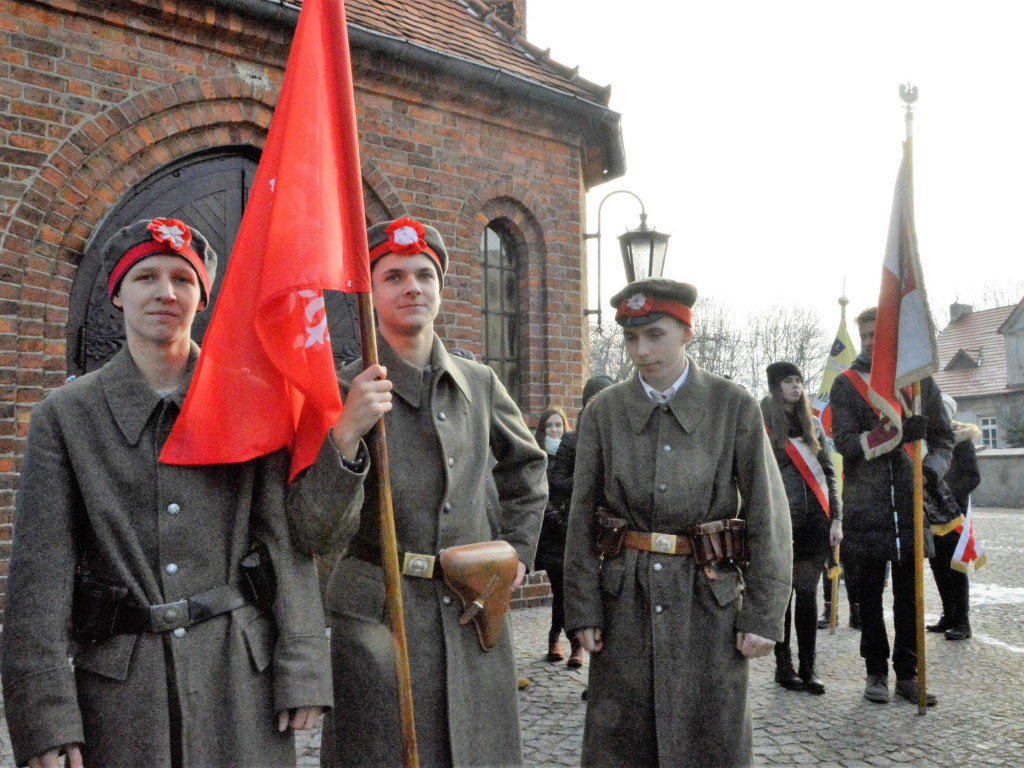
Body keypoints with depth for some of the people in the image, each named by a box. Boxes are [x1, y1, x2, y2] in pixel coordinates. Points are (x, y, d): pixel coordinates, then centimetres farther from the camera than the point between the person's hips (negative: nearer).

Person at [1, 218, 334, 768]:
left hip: (241, 678, 0)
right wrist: (44, 718, -8)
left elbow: (284, 540, 0)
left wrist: (300, 672, -4)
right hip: (120, 688, 0)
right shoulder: (65, 414, 0)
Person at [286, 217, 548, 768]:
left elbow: (527, 465, 24)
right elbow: (312, 532, -16)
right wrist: (346, 437, -30)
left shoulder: (479, 384, 5)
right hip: (379, 619, -3)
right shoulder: (343, 391, -7)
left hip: (475, 615, 4)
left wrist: (518, 550, 15)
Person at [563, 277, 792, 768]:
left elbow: (768, 515, -3)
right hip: (626, 602, 1)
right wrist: (583, 610, -1)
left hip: (711, 600, -1)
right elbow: (582, 518, 2)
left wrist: (763, 616, -6)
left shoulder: (734, 406, -3)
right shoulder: (603, 411, 1)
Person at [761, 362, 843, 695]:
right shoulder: (762, 425, 0)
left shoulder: (813, 424, 13)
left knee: (808, 593, 4)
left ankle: (808, 668, 11)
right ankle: (783, 665, 15)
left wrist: (836, 518, 7)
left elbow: (828, 473, 13)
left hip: (814, 519, 3)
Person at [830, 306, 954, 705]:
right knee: (871, 590, 7)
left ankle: (907, 673, 20)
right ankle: (876, 671, 18)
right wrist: (898, 433, -20)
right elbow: (844, 441, -8)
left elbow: (943, 439, 11)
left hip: (911, 500, 2)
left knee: (909, 591, 8)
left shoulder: (921, 380, 8)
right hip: (867, 503, -2)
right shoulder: (846, 384, 2)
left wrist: (930, 470, -9)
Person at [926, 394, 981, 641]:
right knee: (937, 565, 11)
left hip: (953, 512, -7)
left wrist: (950, 495, -21)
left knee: (955, 567, -5)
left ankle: (962, 622, 1)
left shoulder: (960, 439, -6)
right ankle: (949, 616, 21)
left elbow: (973, 477, -11)